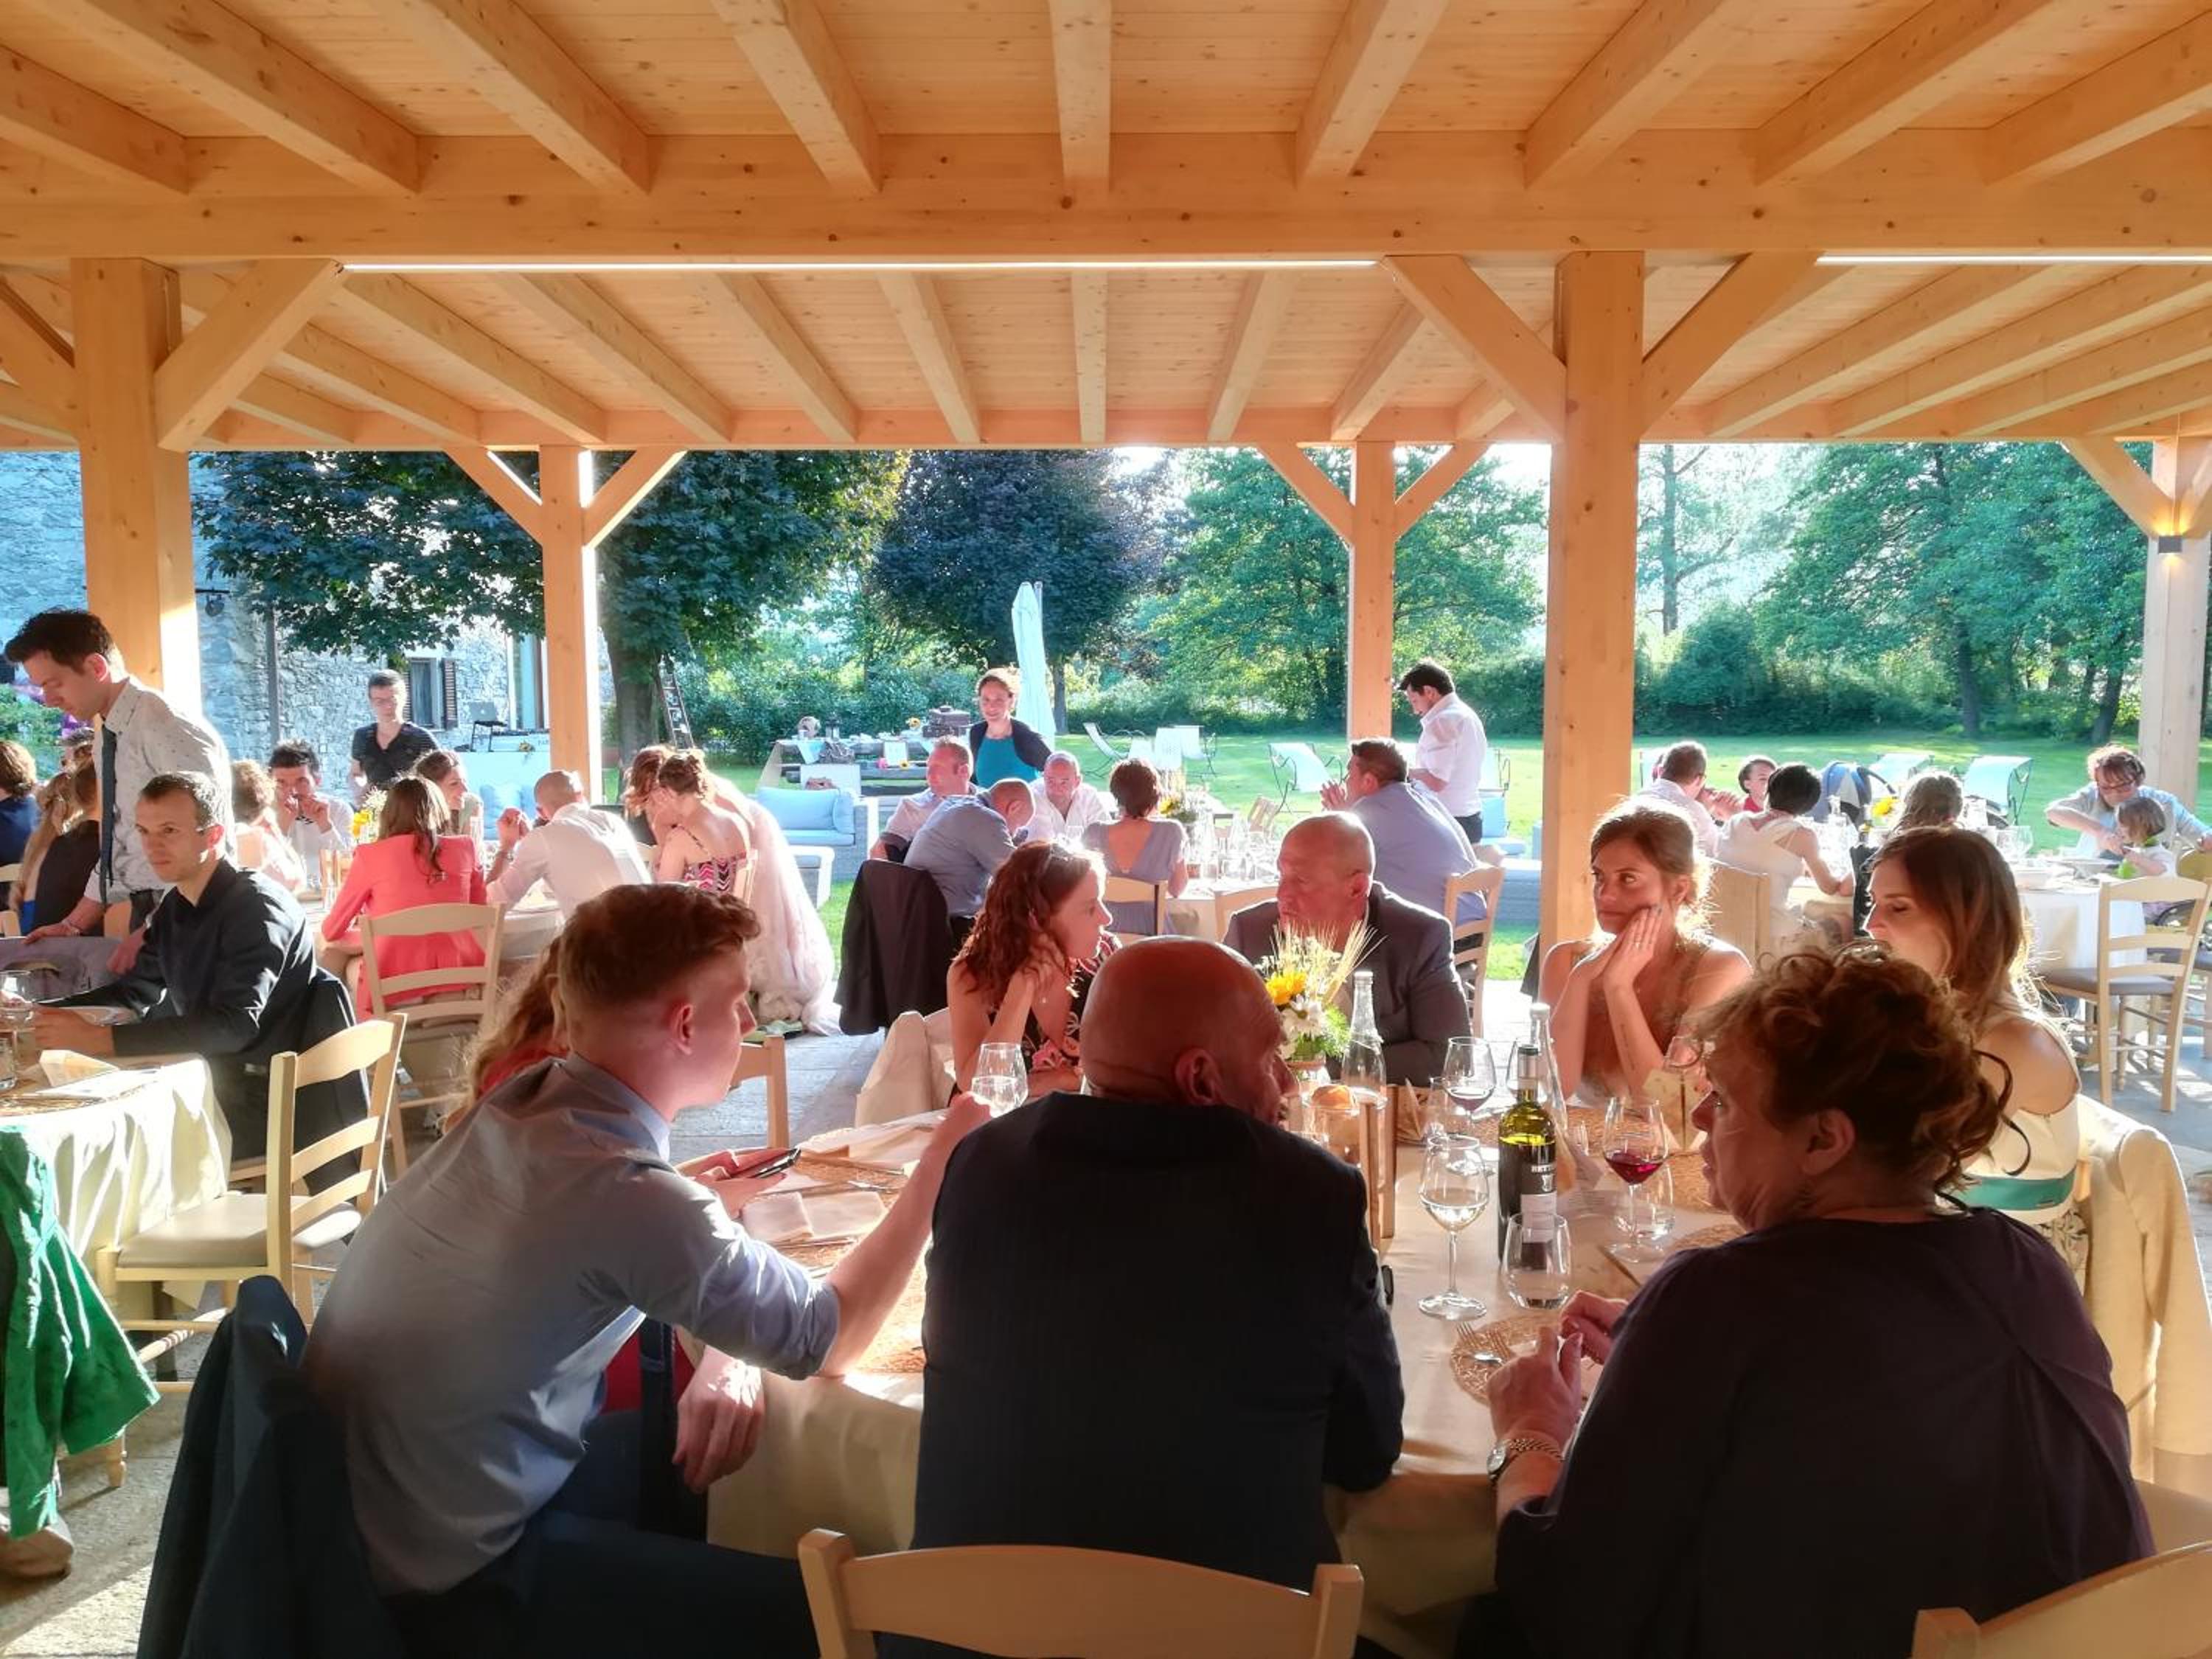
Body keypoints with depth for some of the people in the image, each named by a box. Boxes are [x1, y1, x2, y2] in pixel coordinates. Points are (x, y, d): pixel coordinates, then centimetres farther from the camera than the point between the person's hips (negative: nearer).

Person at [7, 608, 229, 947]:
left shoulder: (169, 731, -18)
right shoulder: (111, 738, 10)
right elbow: (120, 844, 17)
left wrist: (152, 932, -18)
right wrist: (74, 924, 12)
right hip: (146, 909, 8)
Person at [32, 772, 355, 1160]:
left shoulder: (255, 905, -18)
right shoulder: (175, 905, 7)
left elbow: (234, 1024, -29)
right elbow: (136, 991, 20)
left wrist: (100, 1038, -31)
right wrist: (41, 1014, 5)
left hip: (282, 1101, -7)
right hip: (223, 1083, 8)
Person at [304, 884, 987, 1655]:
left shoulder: (523, 1096, -7)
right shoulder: (631, 1195, -30)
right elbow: (825, 1341, -15)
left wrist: (707, 1205, 0)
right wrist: (940, 1163, -9)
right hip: (442, 1582, -8)